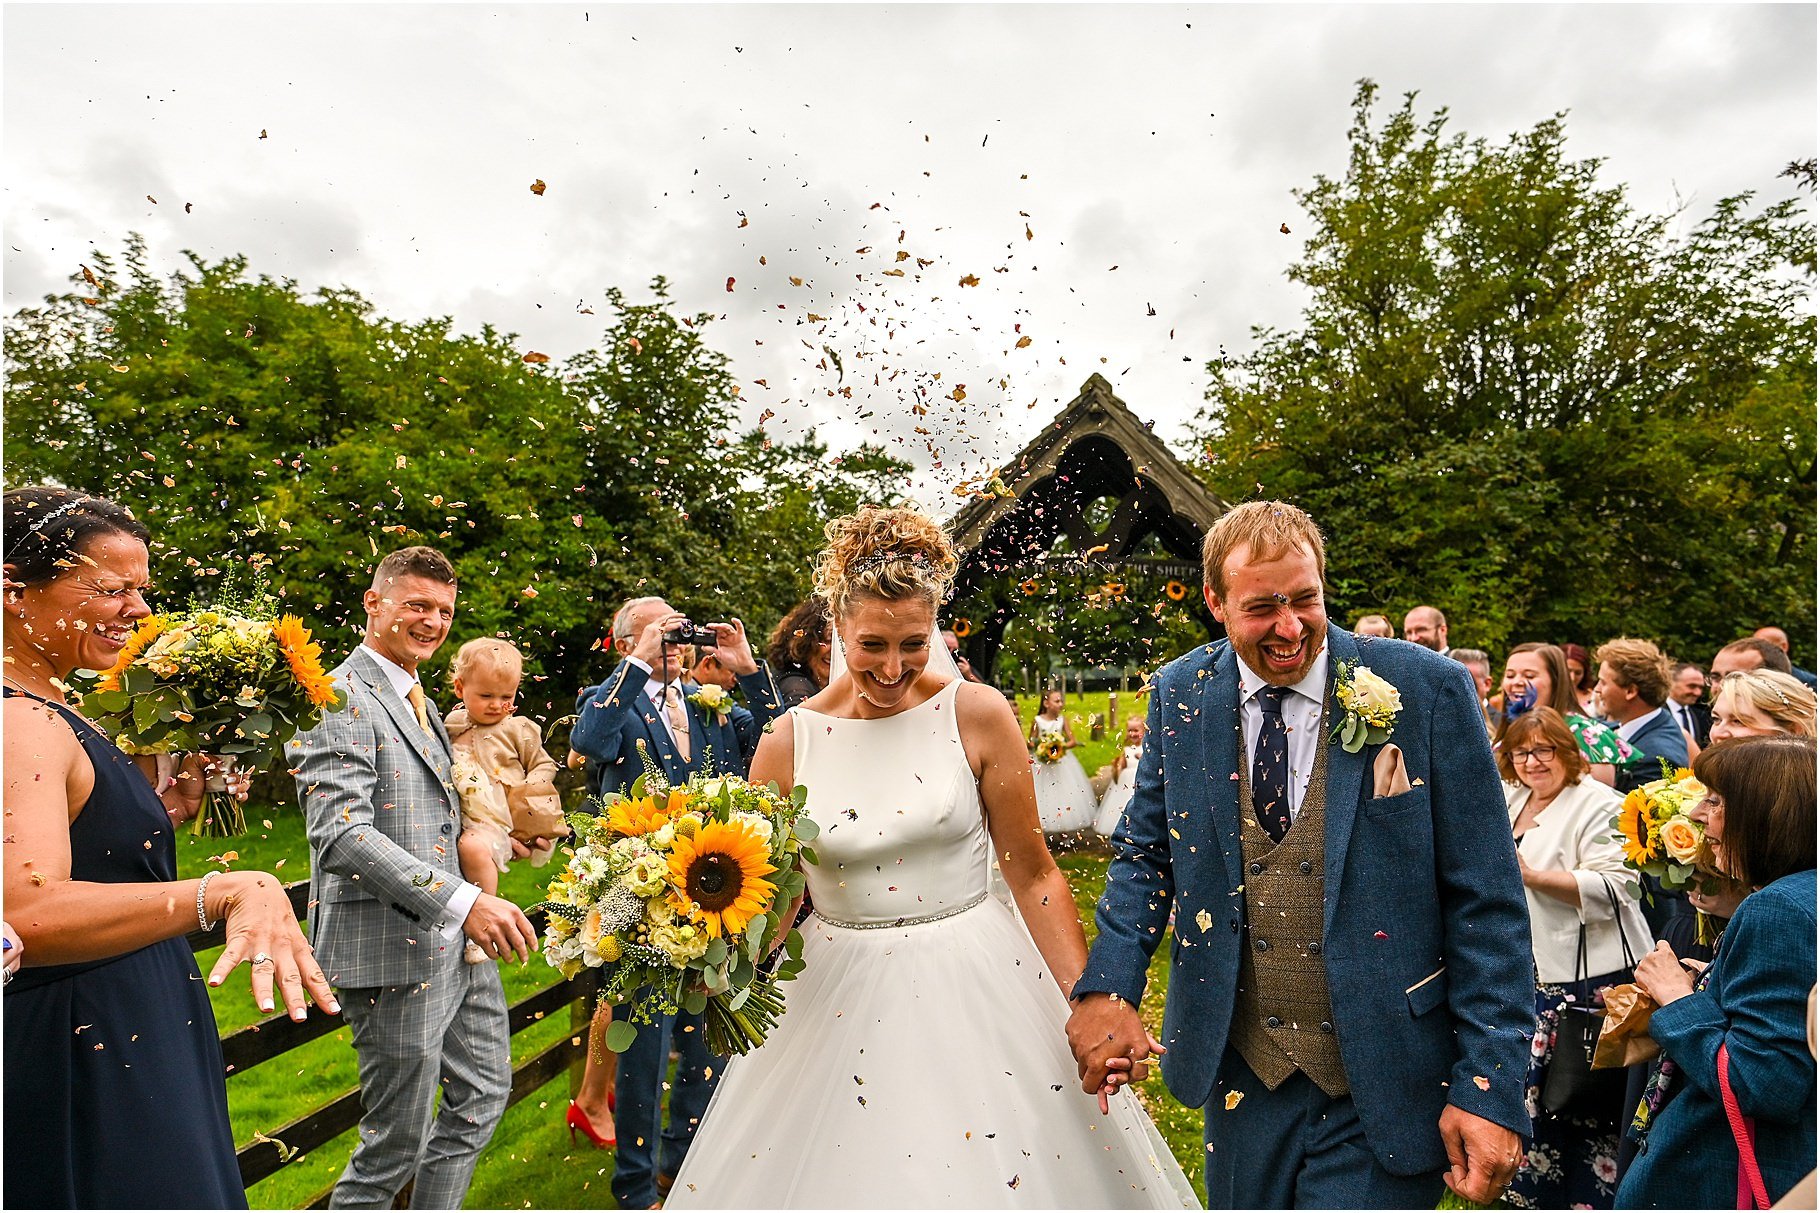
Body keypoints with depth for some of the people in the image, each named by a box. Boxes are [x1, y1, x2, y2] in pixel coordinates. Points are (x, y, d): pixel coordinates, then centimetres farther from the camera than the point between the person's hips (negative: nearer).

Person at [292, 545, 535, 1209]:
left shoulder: (418, 699, 16)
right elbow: (341, 833, -26)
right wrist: (460, 900, -33)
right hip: (393, 948, -9)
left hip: (458, 941, 9)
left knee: (484, 1093, 20)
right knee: (397, 1142, 4)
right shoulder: (342, 700, -15)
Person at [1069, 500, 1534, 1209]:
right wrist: (1107, 987, -9)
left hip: (1381, 1088, -3)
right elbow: (1146, 851, 5)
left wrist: (1490, 1087, -12)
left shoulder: (1427, 690, -13)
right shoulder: (1181, 694, -5)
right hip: (1240, 1076, 3)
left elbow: (1485, 903, -10)